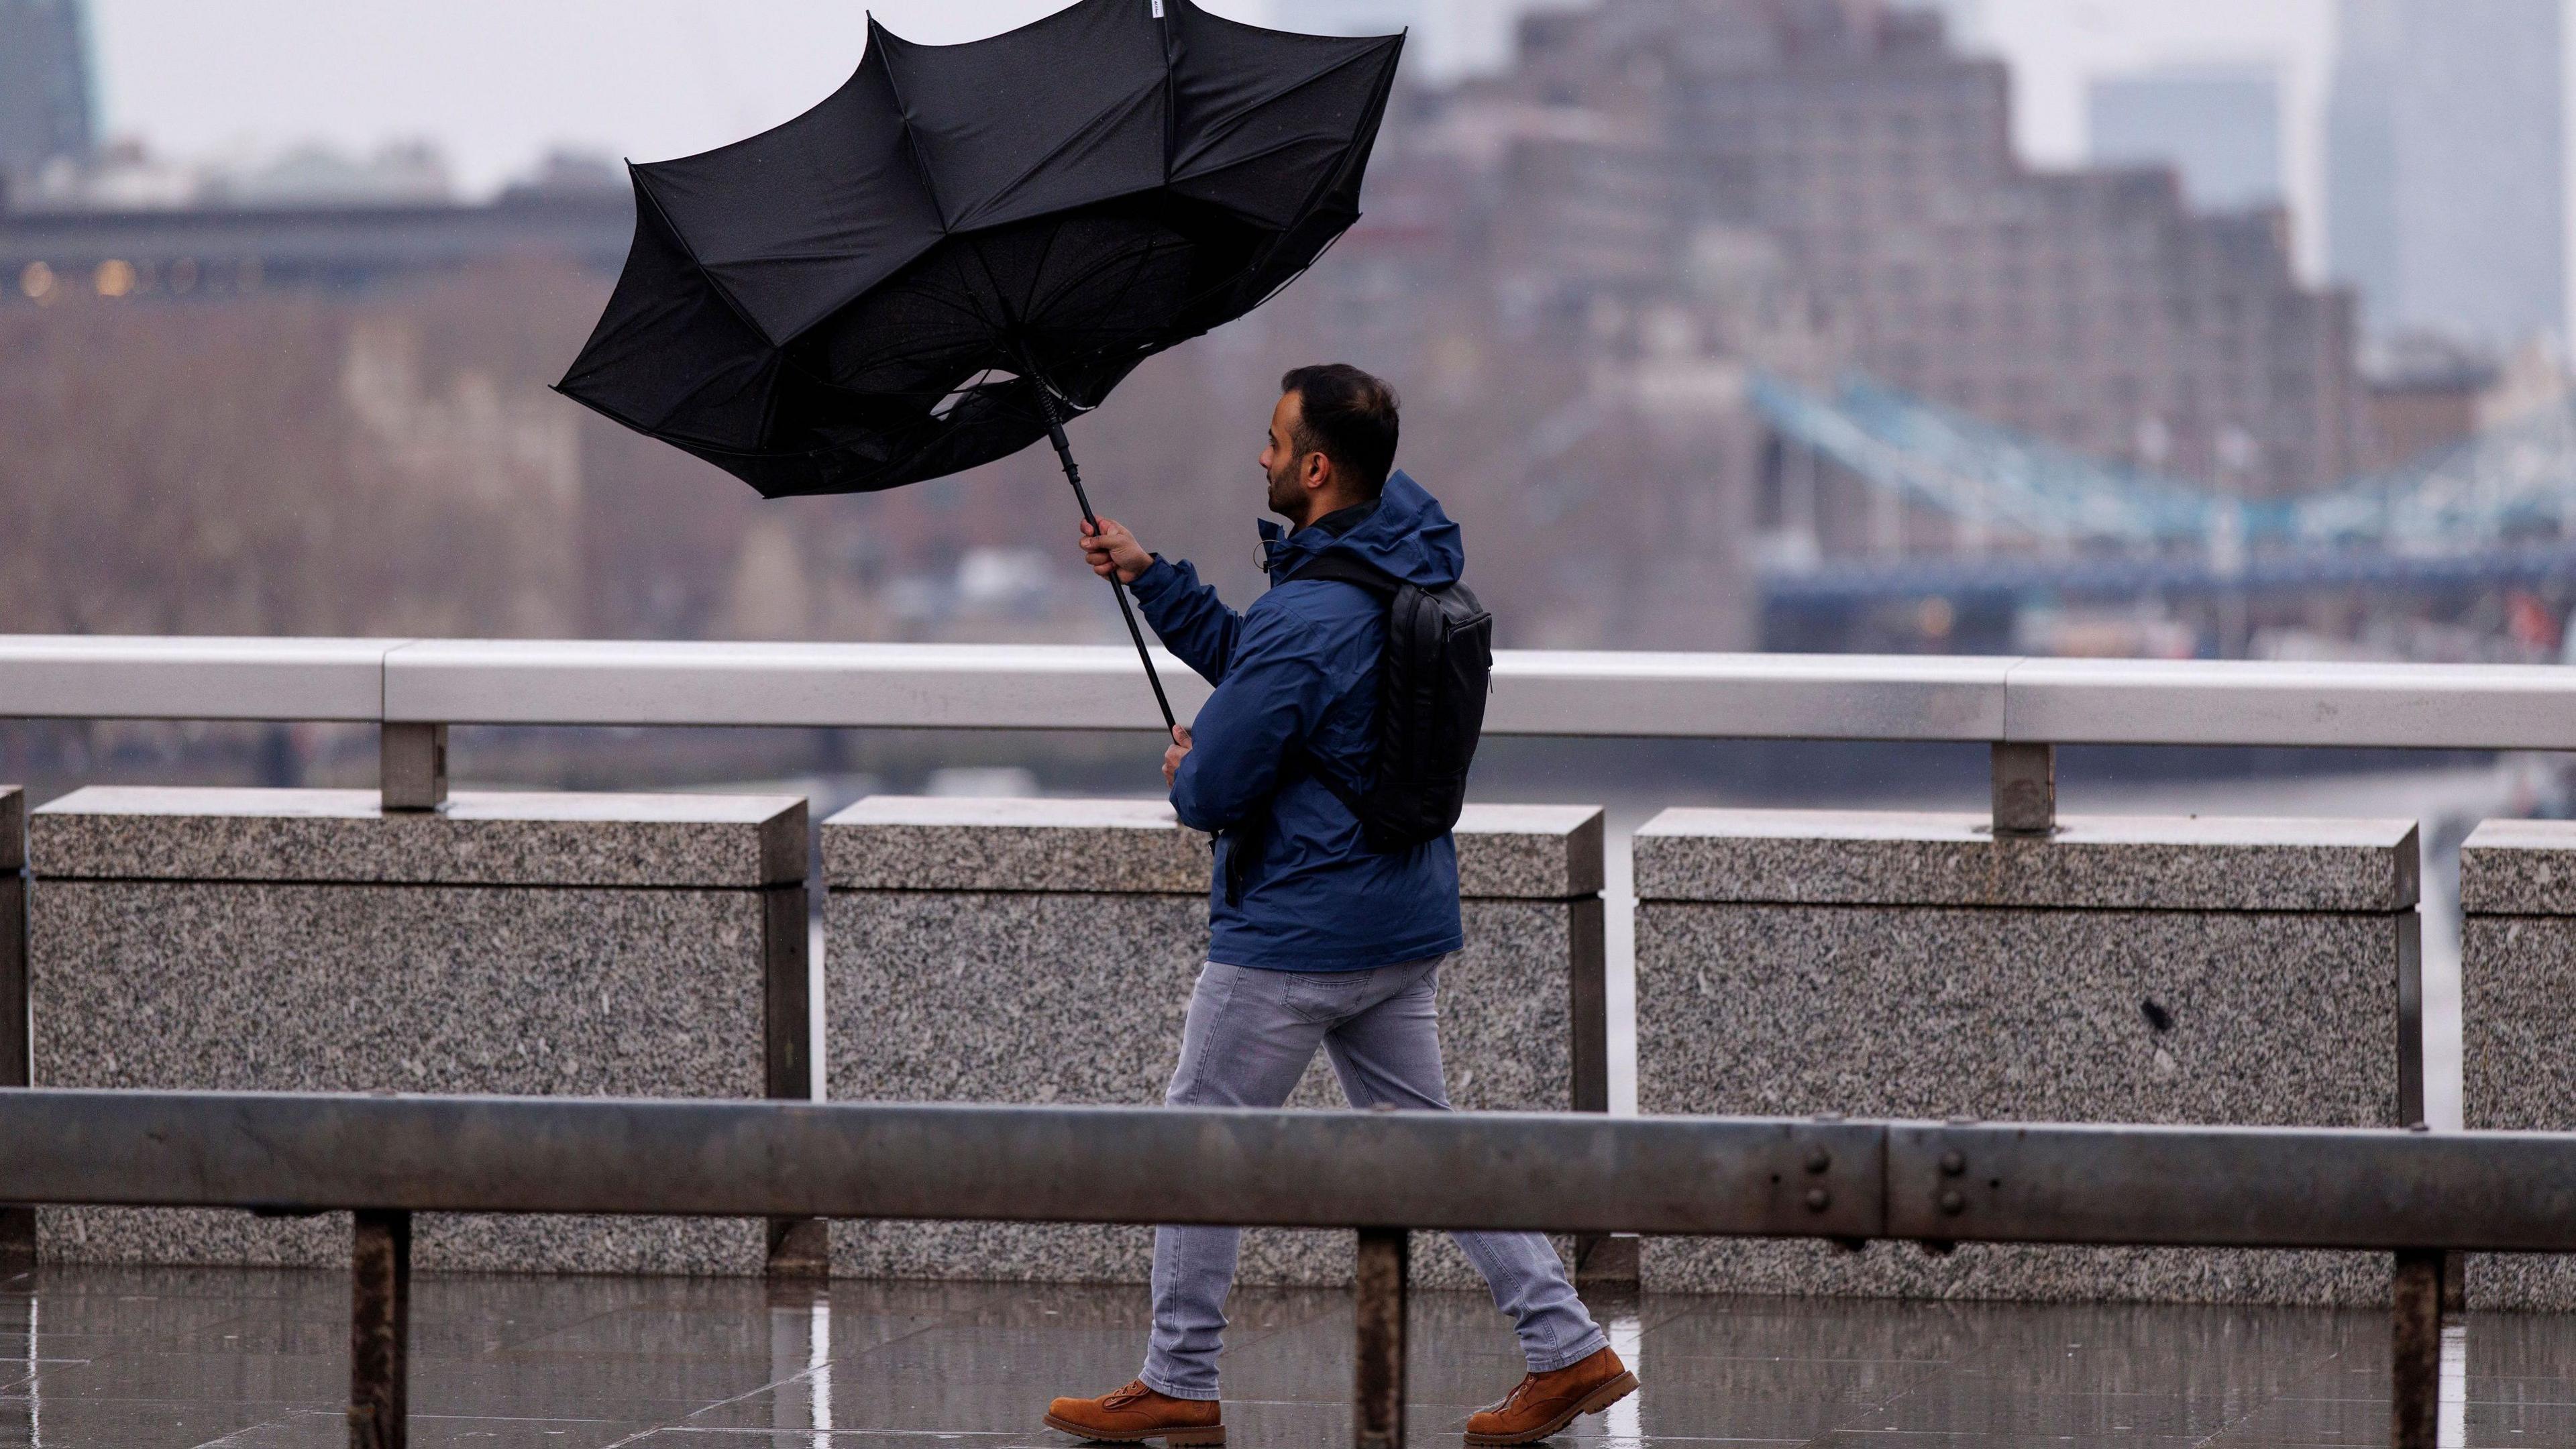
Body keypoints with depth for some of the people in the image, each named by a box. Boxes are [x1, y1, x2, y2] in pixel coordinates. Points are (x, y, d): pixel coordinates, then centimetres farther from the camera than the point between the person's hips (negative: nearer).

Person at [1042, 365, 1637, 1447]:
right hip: (1407, 918, 9)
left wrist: (1186, 772, 3)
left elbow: (1213, 793, -20)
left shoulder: (1308, 617, -25)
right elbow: (1243, 660, 19)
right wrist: (1147, 577, 15)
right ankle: (1568, 1348, 8)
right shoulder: (1413, 564, 5)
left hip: (1295, 928, -9)